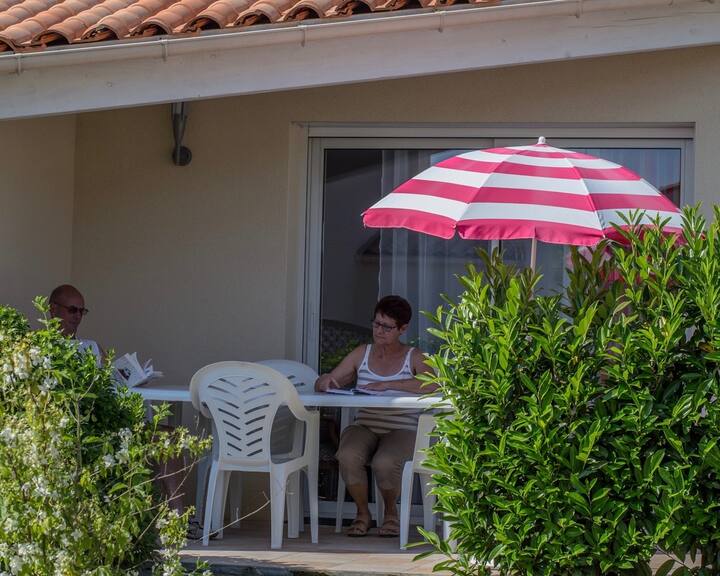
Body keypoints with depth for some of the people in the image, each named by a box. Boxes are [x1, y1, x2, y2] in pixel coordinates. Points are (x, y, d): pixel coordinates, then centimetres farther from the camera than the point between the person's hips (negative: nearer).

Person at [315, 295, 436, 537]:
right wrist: (325, 381, -12)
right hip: (364, 427, 3)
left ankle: (391, 511, -2)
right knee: (348, 456, -32)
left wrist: (387, 385, -22)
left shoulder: (413, 357, 5)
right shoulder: (361, 354, 15)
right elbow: (322, 384, 14)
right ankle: (362, 512, -5)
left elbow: (431, 385, -18)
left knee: (384, 463, -35)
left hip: (401, 430, -3)